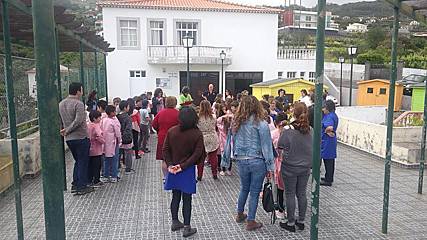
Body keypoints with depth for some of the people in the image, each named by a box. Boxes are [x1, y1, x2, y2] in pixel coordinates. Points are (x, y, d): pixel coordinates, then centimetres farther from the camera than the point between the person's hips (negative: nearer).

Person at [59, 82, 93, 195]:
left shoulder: (61, 104, 9)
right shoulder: (78, 104, -15)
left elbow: (60, 121, 13)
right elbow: (78, 121, -23)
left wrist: (65, 130, 16)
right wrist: (67, 130, -13)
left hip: (68, 139, 7)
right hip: (81, 137, -7)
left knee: (78, 161, 20)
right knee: (83, 162, 3)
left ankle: (75, 185, 23)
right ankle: (82, 187, 8)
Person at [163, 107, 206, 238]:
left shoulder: (171, 131, -4)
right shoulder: (197, 134, -13)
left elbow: (165, 149, -4)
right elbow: (197, 154, -17)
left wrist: (169, 165, -6)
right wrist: (183, 166, -16)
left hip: (173, 169, 3)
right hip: (188, 171, -3)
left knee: (175, 196, 18)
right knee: (186, 199, 6)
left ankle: (175, 222, 31)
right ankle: (187, 228, 14)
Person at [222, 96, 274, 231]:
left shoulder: (236, 123, 1)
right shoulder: (261, 124, -12)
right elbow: (266, 146, -10)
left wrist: (226, 161, 16)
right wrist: (270, 167, -5)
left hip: (241, 161, 4)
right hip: (257, 161, -4)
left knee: (244, 188, 24)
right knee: (254, 192, 9)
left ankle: (240, 215, 39)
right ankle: (251, 222, 19)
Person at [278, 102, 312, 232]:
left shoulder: (288, 130, -19)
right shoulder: (310, 130, -3)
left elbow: (281, 147, -13)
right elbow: (313, 149, 8)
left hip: (290, 167, -4)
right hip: (305, 167, 5)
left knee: (290, 195, 7)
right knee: (302, 194, 15)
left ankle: (291, 223, 16)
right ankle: (301, 221, 26)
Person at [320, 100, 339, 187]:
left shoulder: (329, 117, -21)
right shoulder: (334, 115, 11)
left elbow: (330, 127, -37)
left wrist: (325, 131, -18)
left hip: (327, 140, -10)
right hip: (332, 140, 10)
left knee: (327, 160, -1)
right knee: (330, 160, 17)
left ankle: (328, 180, 8)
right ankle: (329, 178, 29)